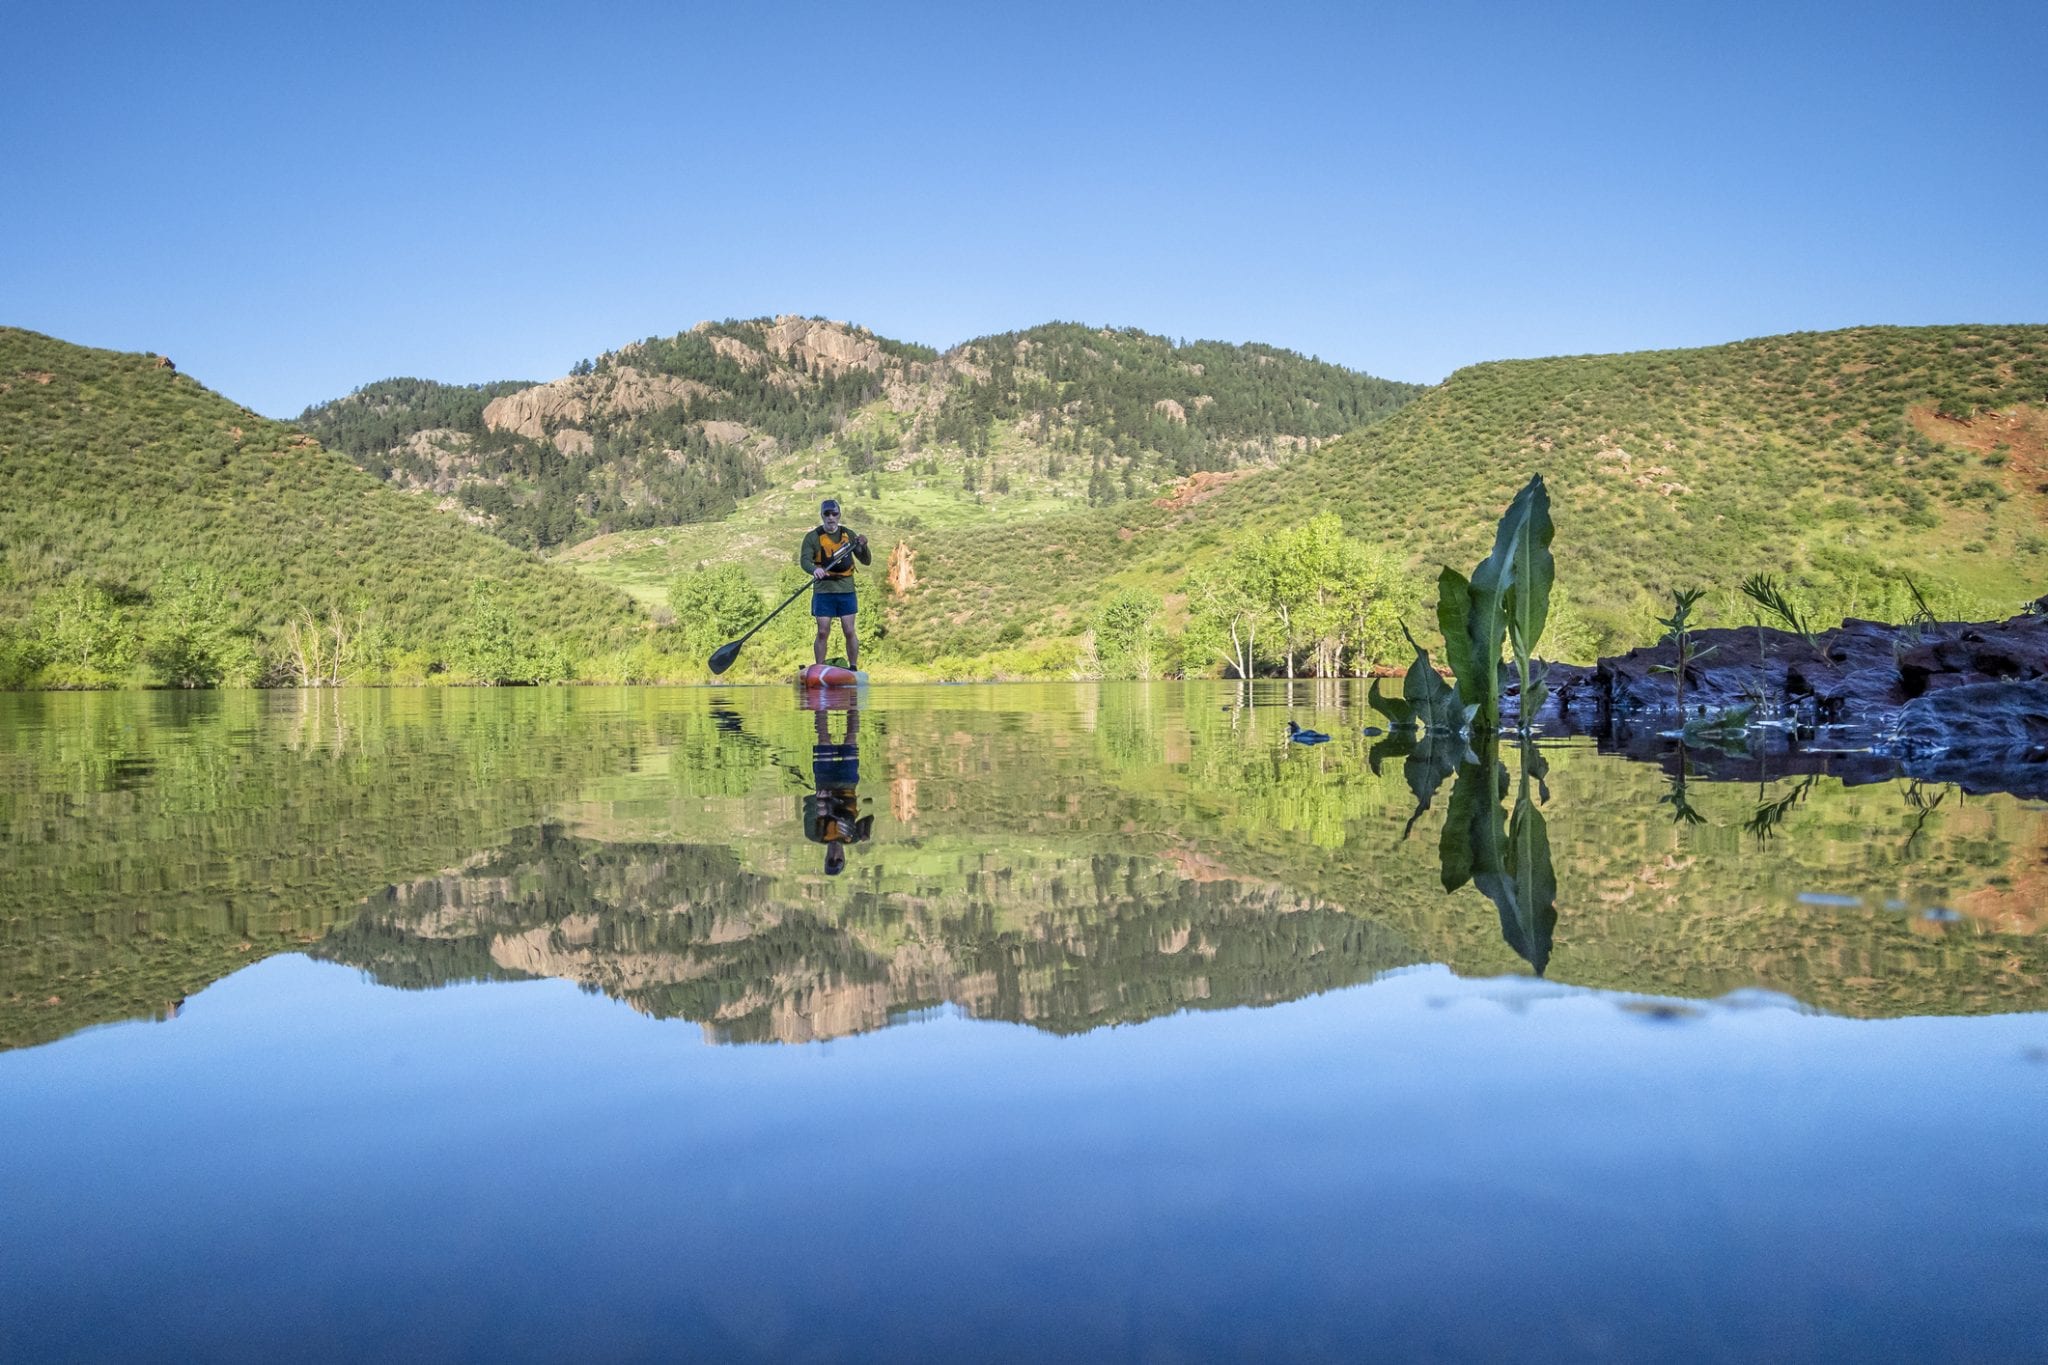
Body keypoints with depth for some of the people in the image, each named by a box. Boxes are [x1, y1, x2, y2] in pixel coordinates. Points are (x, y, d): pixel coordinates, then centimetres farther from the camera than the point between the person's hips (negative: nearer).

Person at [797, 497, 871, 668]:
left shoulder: (849, 535, 7)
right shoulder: (812, 536, 0)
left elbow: (866, 561, 6)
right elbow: (804, 559, -14)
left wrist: (863, 546, -15)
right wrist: (814, 569, -36)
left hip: (846, 590, 2)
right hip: (823, 591, -1)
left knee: (849, 632, 0)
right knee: (823, 632, -2)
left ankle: (854, 668, 11)